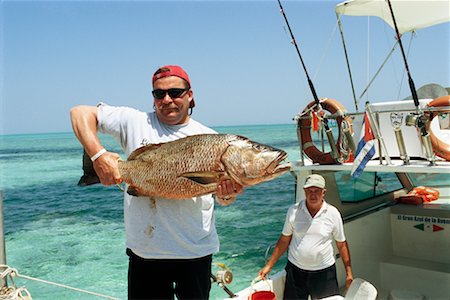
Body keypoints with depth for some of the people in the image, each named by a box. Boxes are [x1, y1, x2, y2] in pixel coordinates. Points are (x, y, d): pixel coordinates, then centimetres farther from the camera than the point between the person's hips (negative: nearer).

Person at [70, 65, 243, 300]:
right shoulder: (134, 122, -1)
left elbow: (223, 196, 1)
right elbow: (80, 112, -2)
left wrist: (228, 194, -25)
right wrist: (98, 154, -18)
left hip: (195, 251, 0)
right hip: (144, 251, 0)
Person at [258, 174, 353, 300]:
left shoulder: (333, 213, -6)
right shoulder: (293, 211, -5)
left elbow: (341, 244, 3)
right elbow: (284, 240, 2)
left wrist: (349, 272, 1)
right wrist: (268, 266, 2)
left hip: (324, 271, 0)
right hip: (295, 270, 1)